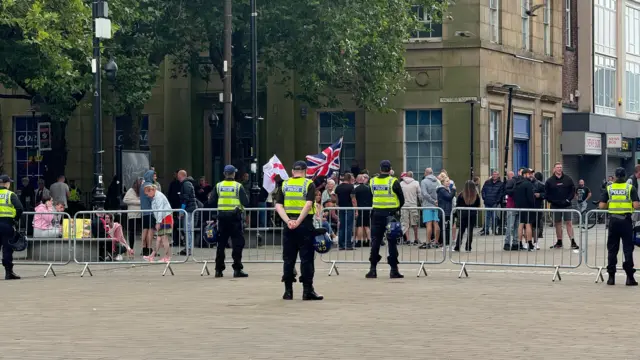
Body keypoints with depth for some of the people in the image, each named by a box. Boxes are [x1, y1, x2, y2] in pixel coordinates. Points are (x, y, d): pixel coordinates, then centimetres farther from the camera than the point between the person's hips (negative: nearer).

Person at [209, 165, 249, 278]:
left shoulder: (218, 186, 2)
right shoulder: (238, 186, -6)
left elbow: (211, 202, 1)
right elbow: (246, 203, -8)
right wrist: (241, 206, 13)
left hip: (222, 217, 3)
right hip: (235, 216, -3)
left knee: (221, 243, 11)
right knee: (237, 243, 1)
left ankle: (219, 269, 12)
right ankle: (237, 269, -3)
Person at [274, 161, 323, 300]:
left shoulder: (285, 184, 9)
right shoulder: (309, 184, -1)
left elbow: (278, 206, -2)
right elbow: (308, 205, -16)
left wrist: (288, 221, -11)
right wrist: (298, 221, -18)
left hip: (289, 225, 3)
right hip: (305, 224, -3)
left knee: (288, 259, 9)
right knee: (306, 258, 0)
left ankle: (288, 290, 10)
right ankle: (307, 290, -1)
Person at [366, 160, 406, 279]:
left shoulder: (373, 181, 2)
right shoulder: (393, 182, -7)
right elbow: (402, 199, -2)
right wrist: (397, 209, 14)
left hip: (377, 214, 3)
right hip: (391, 214, -3)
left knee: (375, 241, 8)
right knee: (392, 242, 2)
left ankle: (373, 269, 6)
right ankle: (393, 269, 1)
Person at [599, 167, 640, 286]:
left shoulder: (609, 188, 3)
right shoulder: (630, 188, -3)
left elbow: (601, 206, -2)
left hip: (613, 220, 2)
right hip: (626, 221, -2)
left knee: (612, 249, 9)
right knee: (628, 249, 3)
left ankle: (611, 277, 10)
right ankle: (630, 278, 1)